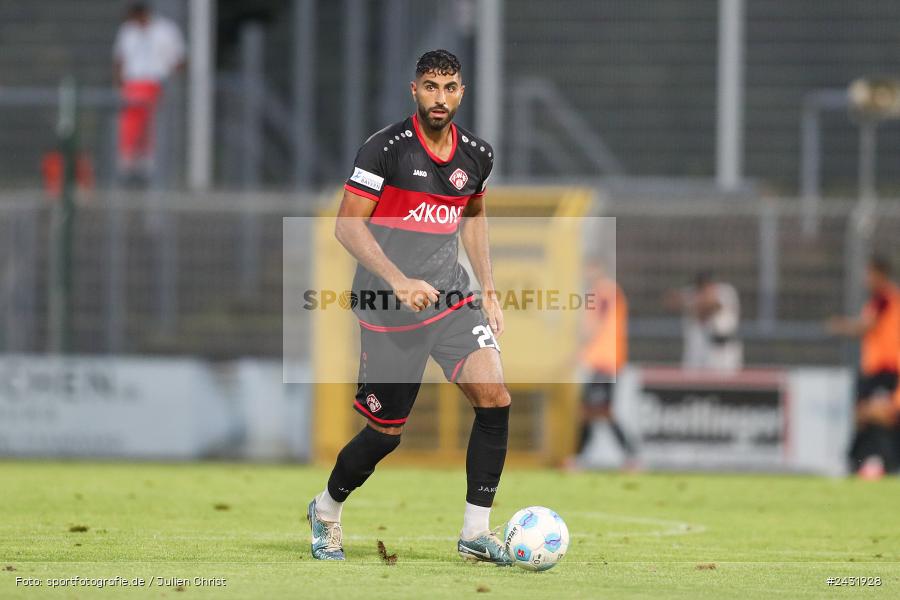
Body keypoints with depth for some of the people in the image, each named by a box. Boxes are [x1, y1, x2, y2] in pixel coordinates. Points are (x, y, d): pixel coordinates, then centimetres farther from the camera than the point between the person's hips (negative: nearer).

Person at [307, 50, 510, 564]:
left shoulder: (477, 154, 5)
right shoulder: (386, 149, -12)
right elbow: (348, 225, -12)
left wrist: (488, 288, 15)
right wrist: (400, 281, -23)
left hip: (452, 297, 5)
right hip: (390, 307, -4)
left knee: (495, 397, -15)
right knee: (387, 431, 3)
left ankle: (476, 531, -7)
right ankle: (327, 510, 32)